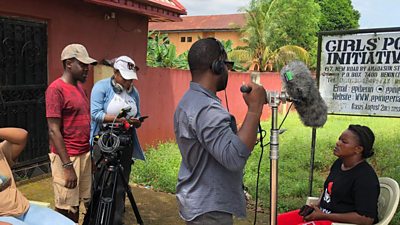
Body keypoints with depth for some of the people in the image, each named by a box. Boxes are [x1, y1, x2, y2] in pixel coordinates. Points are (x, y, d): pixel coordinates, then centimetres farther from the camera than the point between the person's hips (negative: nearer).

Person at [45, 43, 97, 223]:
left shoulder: (79, 87, 13)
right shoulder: (56, 89, -13)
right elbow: (54, 131, -17)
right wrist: (67, 165, -19)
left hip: (85, 154, 8)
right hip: (67, 158, -7)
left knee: (79, 203, 13)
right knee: (66, 209, 2)